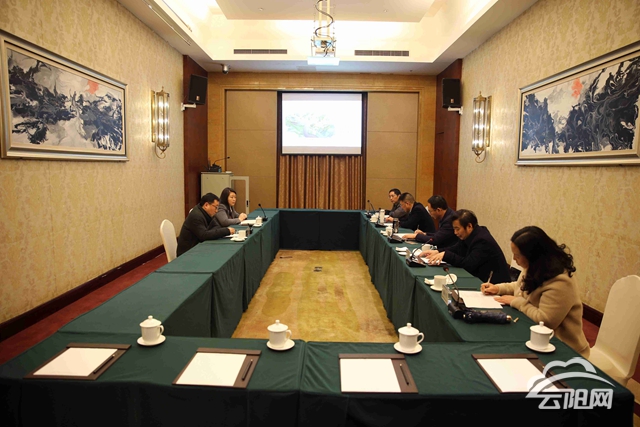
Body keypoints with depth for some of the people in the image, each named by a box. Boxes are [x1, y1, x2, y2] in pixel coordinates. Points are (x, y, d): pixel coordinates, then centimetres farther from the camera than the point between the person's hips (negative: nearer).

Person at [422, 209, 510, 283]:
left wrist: (445, 255, -28)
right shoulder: (470, 236, 4)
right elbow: (456, 249, 14)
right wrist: (437, 252, -3)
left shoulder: (483, 241, -23)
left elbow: (468, 264, -27)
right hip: (479, 278, 8)